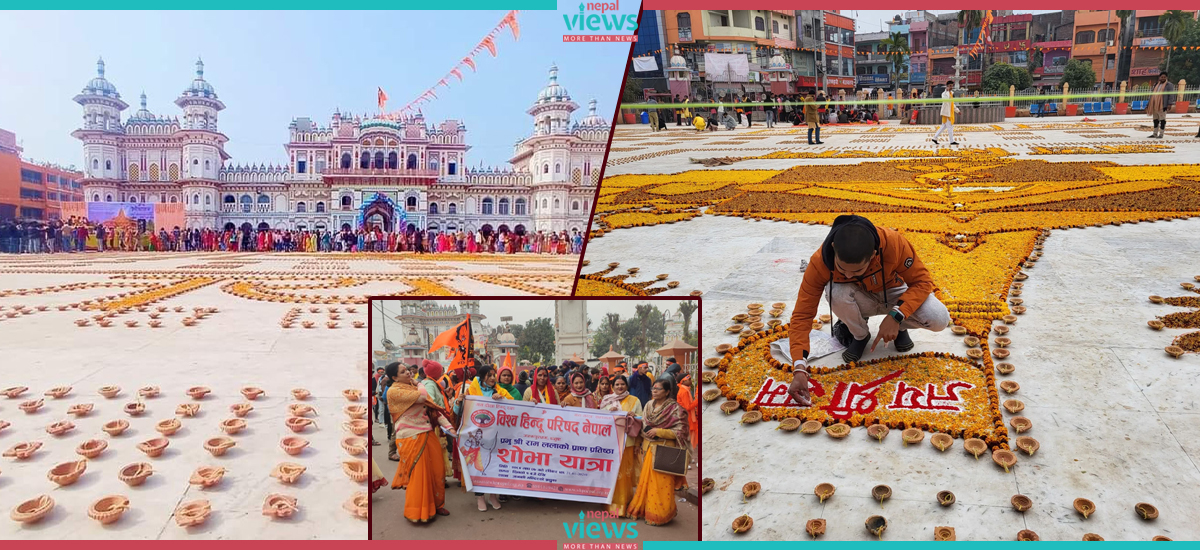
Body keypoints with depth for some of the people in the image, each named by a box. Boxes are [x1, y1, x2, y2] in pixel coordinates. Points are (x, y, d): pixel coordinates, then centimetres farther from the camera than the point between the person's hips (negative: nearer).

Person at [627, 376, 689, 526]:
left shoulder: (675, 409, -10)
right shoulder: (649, 405, 9)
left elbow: (681, 432, -12)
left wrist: (659, 432, -17)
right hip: (648, 448, 6)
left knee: (661, 483, -2)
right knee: (645, 479, 10)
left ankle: (660, 514, 11)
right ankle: (643, 509, 22)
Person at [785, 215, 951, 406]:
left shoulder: (893, 242, -34)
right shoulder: (820, 261, -32)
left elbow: (923, 281, -21)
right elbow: (802, 315, -30)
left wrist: (896, 315, -37)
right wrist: (799, 370, -39)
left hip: (893, 294, 0)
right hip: (861, 300, 0)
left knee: (939, 319, -29)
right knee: (837, 292, -35)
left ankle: (901, 328, 7)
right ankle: (860, 336, -3)